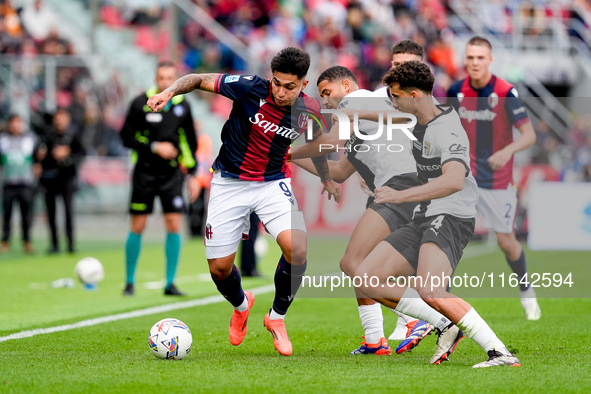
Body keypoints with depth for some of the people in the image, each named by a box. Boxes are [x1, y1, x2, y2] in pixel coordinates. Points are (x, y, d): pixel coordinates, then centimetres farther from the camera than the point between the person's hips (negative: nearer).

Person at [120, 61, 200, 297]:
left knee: (174, 224, -6)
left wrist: (192, 175, 9)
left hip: (172, 173, 2)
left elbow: (190, 142, 13)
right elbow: (127, 137, -6)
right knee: (137, 226, 0)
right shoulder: (141, 103, -7)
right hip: (145, 173, -2)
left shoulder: (182, 106, 3)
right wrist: (155, 147, -16)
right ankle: (130, 282, 13)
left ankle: (170, 283, 1)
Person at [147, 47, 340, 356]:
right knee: (219, 269, 0)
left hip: (274, 183, 1)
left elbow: (316, 140, 14)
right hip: (229, 182, -1)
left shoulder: (309, 111, -10)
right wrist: (169, 92, -29)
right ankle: (241, 305, 38)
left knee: (297, 249, -25)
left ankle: (277, 316, 1)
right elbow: (199, 80, -10)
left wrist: (326, 179, 28)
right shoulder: (251, 89, -20)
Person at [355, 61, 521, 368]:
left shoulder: (447, 132, -18)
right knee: (366, 279, 0)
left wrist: (401, 196, -38)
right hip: (424, 219, 10)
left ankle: (501, 354, -31)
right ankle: (446, 325, -3)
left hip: (450, 219, -10)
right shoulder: (422, 122, 12)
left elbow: (454, 181, -36)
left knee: (429, 290, -33)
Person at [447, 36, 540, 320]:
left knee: (506, 242, 5)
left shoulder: (506, 92, -16)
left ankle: (526, 290, 32)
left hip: (498, 181, -2)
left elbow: (529, 135, -20)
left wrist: (508, 151, -37)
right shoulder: (456, 92, -4)